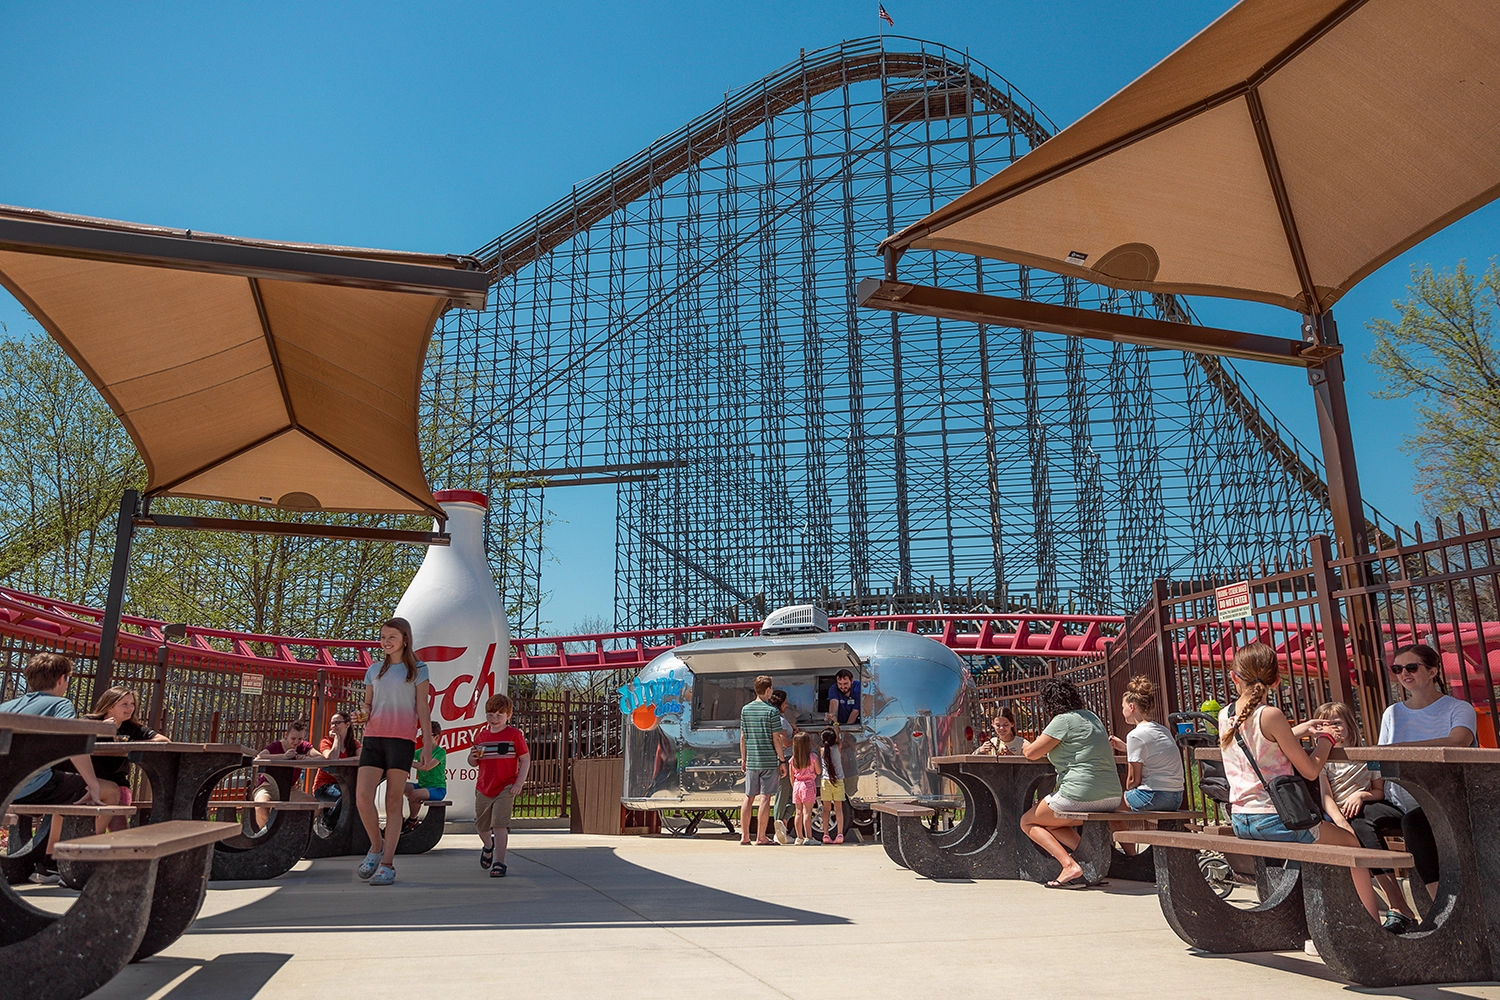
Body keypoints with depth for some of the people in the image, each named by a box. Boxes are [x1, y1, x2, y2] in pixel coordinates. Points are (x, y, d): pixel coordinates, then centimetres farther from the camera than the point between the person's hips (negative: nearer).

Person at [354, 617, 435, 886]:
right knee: (362, 796, -10)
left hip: (402, 739, -3)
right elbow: (368, 703, 20)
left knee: (394, 801, -1)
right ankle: (377, 846, 14)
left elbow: (423, 708, 5)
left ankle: (387, 863, 4)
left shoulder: (417, 669, 7)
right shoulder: (374, 670, 17)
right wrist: (364, 713, -4)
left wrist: (427, 742, -1)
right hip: (373, 737, 3)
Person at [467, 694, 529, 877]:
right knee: (481, 825, 17)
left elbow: (525, 759, -4)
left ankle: (499, 863, -5)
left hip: (505, 788, -5)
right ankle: (488, 846, 48)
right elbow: (473, 762, 15)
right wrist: (473, 757, -9)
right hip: (483, 788, 5)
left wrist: (519, 782, -13)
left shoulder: (515, 734, -6)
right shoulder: (481, 736, 6)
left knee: (499, 824, -13)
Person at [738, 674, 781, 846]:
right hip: (769, 760, -5)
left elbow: (743, 737, 10)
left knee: (749, 798, 10)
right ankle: (761, 837, 1)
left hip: (751, 761, 5)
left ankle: (745, 836, 13)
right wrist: (782, 761, -1)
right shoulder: (772, 711, -8)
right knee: (765, 797, -1)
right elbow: (775, 739, -8)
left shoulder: (745, 709, 7)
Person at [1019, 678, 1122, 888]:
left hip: (1079, 796, -9)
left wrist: (1027, 746, 12)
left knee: (1028, 822, 12)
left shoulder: (1064, 720, -11)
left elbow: (1031, 753, -11)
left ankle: (1070, 865, -7)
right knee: (1052, 824, 29)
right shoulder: (1091, 717, 15)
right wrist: (1046, 746, 27)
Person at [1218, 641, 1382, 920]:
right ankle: (1373, 920, 19)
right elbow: (1310, 770, -10)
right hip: (1274, 821, -7)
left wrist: (1300, 730, 24)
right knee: (1351, 843, 17)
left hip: (1240, 822, 7)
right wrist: (1325, 739, 5)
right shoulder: (1270, 715, -17)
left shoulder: (1224, 715, 3)